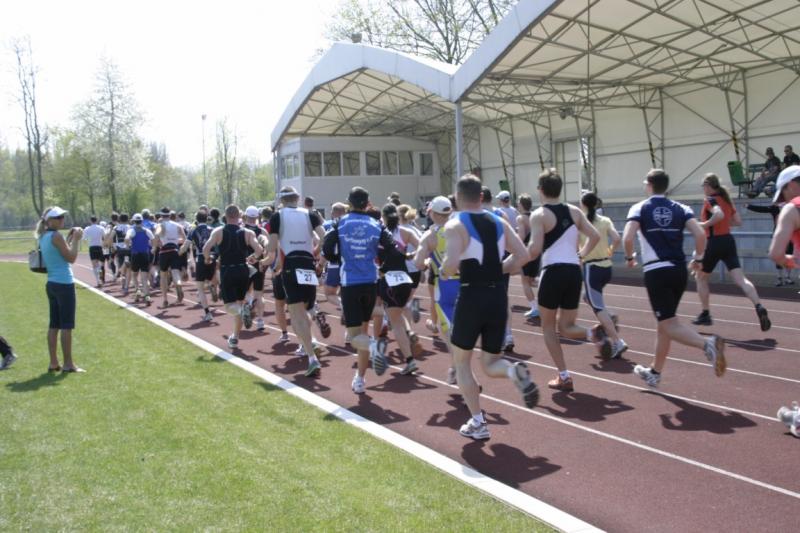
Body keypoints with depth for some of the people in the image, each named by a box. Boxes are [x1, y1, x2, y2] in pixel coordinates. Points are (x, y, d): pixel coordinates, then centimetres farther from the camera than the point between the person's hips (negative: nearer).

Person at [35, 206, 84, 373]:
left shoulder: (44, 236, 12)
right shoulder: (56, 235, -14)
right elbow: (71, 258, -13)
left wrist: (69, 238, 15)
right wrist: (76, 239, -7)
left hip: (52, 284, 9)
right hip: (64, 284, -9)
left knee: (54, 325, 12)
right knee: (66, 325, -3)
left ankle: (53, 363, 17)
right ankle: (68, 364, 2)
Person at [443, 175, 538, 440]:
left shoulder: (455, 225, -6)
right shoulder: (499, 222, 10)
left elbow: (452, 263, -21)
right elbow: (523, 255, 3)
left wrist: (444, 272, 1)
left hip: (472, 297, -5)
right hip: (498, 296, 5)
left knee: (461, 361, 15)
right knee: (490, 363, 18)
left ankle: (477, 423, 11)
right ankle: (515, 371, -17)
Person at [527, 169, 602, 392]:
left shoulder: (539, 215, -6)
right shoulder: (574, 211, 11)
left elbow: (535, 250, -16)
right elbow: (595, 236, 8)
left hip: (553, 272, -5)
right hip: (574, 272, 5)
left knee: (548, 326, 12)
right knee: (566, 326, 17)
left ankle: (564, 377, 7)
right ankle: (592, 334, -16)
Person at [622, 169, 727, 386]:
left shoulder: (640, 208, 0)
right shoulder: (681, 208, 9)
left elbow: (627, 238, -14)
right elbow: (700, 234, -4)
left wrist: (629, 257, 4)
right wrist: (698, 259, 11)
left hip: (656, 272, -5)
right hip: (679, 271, 5)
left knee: (669, 324, -5)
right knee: (664, 323, 17)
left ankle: (707, 344, -32)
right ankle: (655, 372, 27)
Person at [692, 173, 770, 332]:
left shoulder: (710, 200, -9)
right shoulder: (726, 199, 14)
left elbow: (719, 214, -29)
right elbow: (738, 221, 16)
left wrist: (705, 224, -16)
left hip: (714, 243, -6)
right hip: (729, 241, 6)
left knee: (700, 277, 13)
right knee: (740, 278, -4)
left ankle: (705, 314, 17)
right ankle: (759, 307, -25)